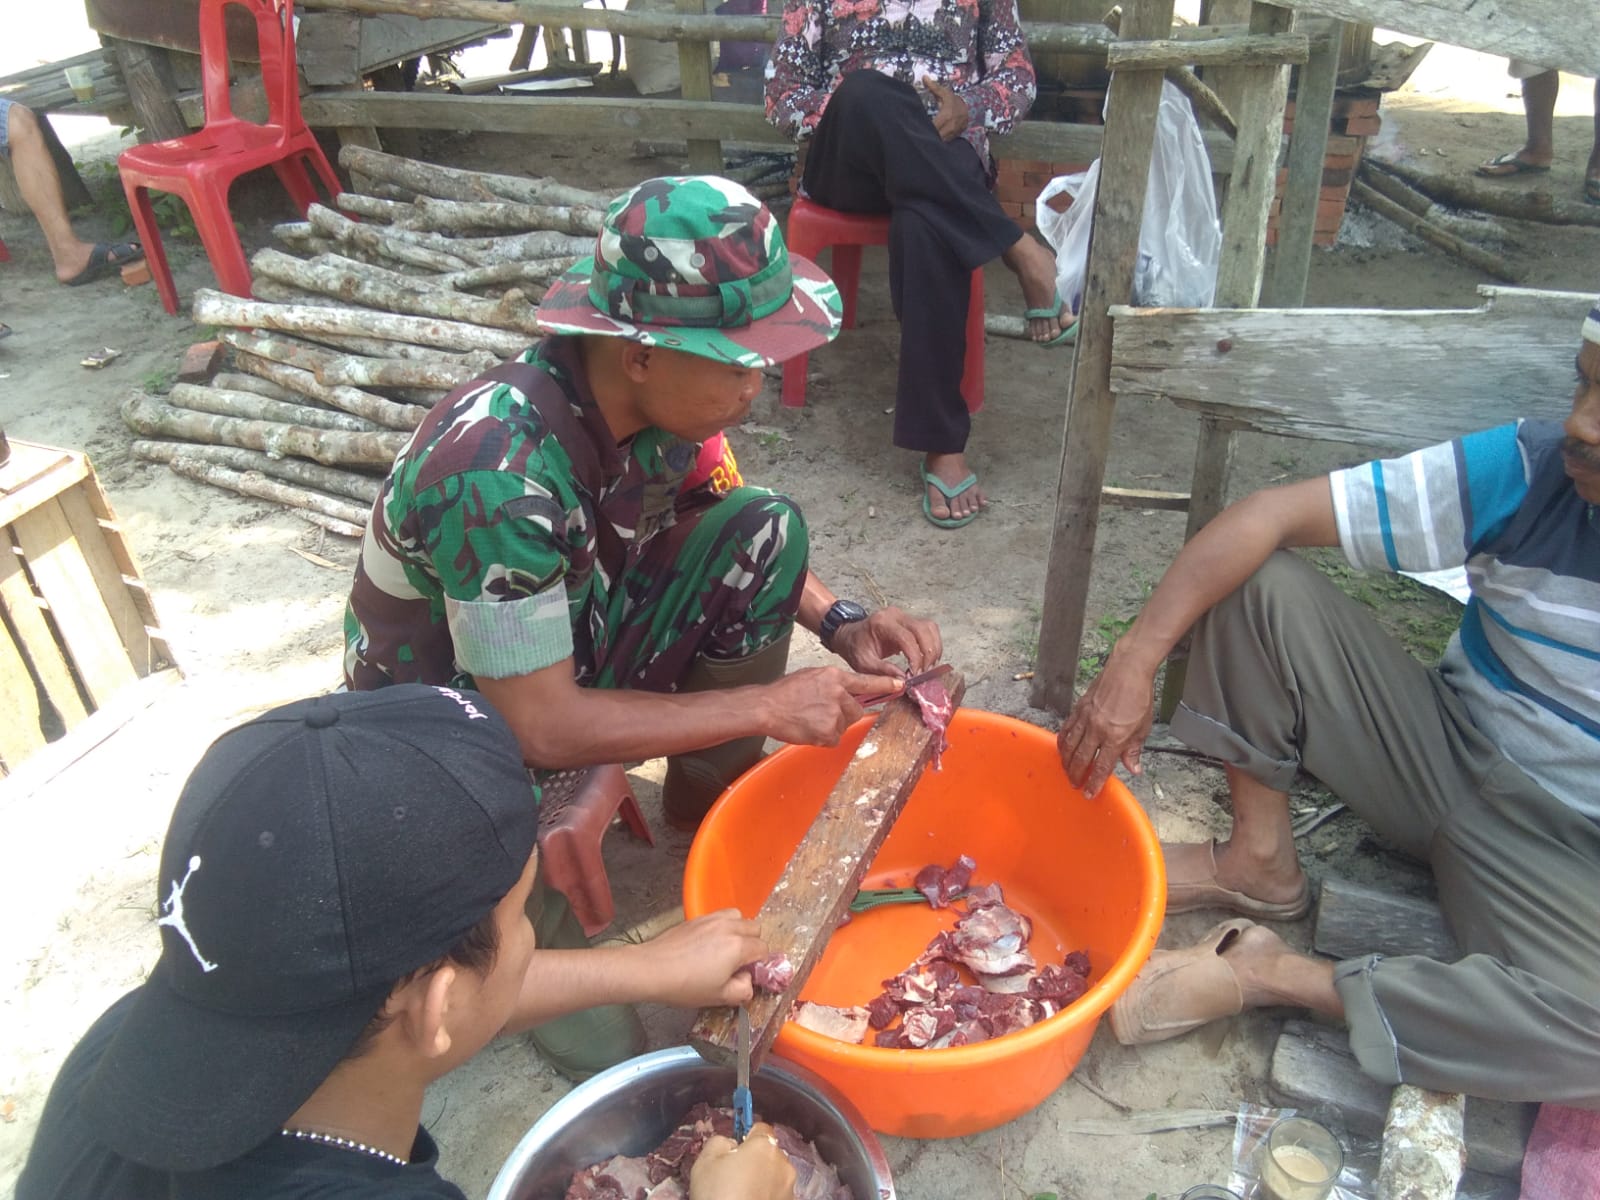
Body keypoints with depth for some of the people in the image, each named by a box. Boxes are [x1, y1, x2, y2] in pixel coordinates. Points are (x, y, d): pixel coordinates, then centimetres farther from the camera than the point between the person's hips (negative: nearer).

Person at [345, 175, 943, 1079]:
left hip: (569, 645, 7)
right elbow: (540, 728, -32)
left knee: (766, 529, -12)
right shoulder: (501, 470, -36)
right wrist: (768, 706, -29)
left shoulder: (654, 396, -14)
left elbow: (709, 521, 4)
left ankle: (709, 798, 5)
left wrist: (841, 622, -12)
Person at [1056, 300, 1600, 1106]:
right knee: (1259, 581, -18)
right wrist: (1132, 663, -29)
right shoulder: (1525, 474, -15)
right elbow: (1269, 515, -20)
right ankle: (1261, 866, -4)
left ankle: (1273, 975, -14)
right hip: (1443, 750, 2)